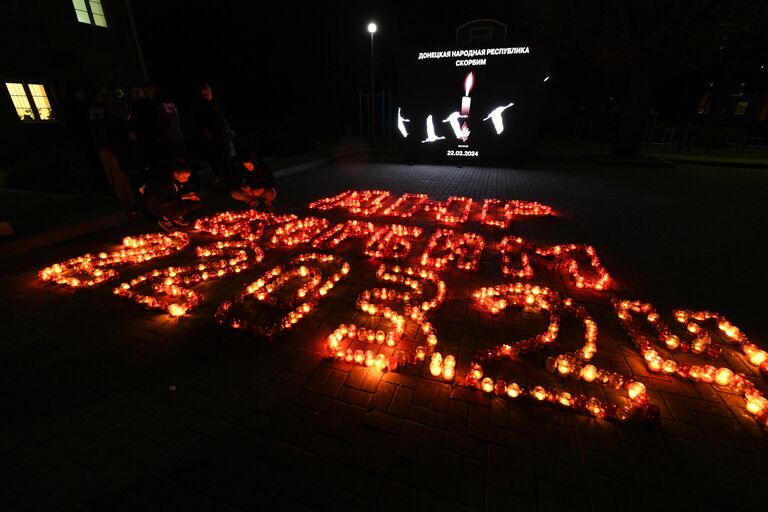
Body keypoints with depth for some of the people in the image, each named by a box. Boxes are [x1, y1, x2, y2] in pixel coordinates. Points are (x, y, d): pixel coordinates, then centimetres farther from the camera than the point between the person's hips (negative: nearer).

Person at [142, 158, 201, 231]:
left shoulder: (179, 181, -14)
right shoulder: (164, 184, -33)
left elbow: (183, 191, 6)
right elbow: (162, 204, -37)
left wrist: (188, 195, -17)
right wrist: (181, 197, -37)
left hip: (171, 202, 7)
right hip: (155, 206, -7)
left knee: (196, 202, -11)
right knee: (184, 209, -33)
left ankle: (175, 216, 4)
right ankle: (163, 219, -6)